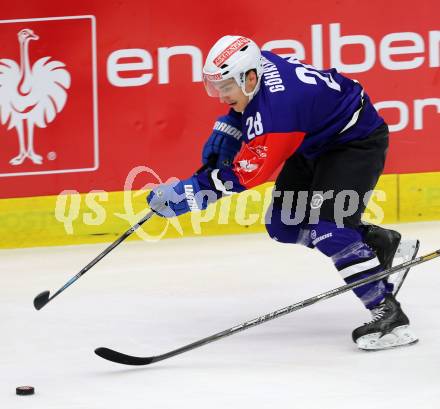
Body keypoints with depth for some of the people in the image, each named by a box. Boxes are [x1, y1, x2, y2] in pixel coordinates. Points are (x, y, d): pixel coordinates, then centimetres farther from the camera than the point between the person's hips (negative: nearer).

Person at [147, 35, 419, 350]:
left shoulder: (278, 110, -37)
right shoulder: (255, 65, -12)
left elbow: (245, 173, -31)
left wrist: (191, 193, -29)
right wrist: (226, 130, 1)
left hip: (358, 141, -10)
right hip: (317, 144, 10)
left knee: (324, 225, -26)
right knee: (284, 224, 7)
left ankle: (388, 312, -24)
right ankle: (378, 241, 23)